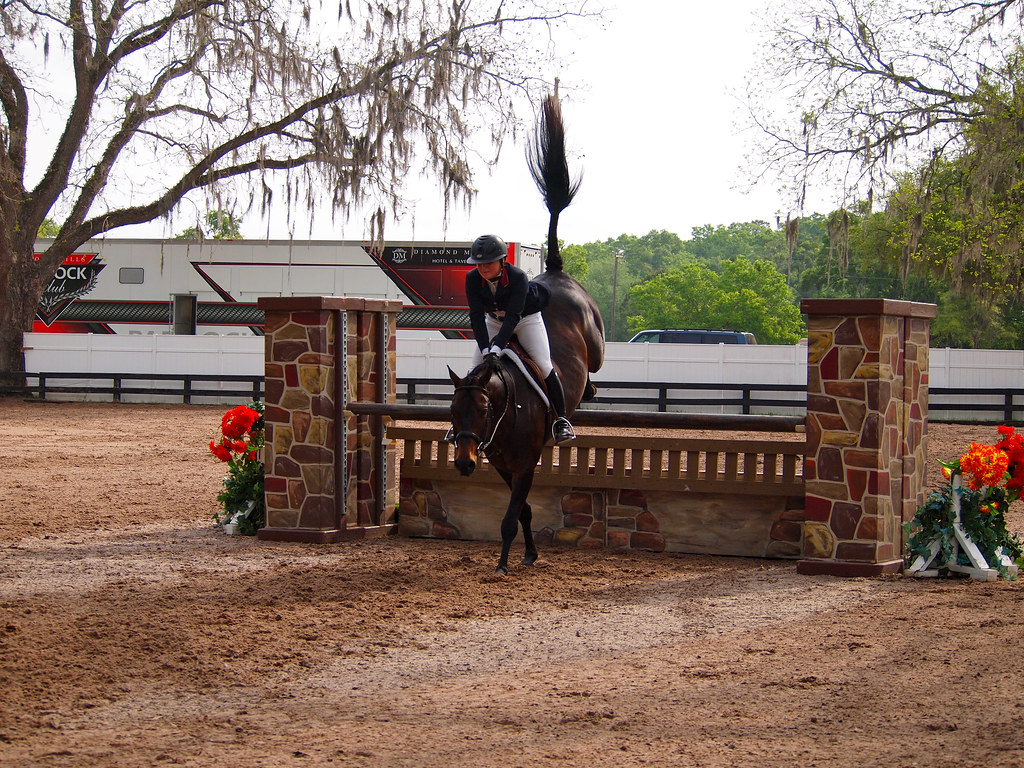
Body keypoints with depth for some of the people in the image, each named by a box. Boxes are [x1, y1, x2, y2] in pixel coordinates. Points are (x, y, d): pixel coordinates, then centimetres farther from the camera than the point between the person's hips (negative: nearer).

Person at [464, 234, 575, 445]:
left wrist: (497, 348, -48)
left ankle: (561, 420, -9)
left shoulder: (518, 277, -33)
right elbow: (477, 316, -25)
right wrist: (485, 349, -37)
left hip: (526, 319, -4)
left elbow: (513, 316, -39)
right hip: (494, 321, 4)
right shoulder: (473, 279, -23)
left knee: (544, 365, -18)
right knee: (476, 368, -6)